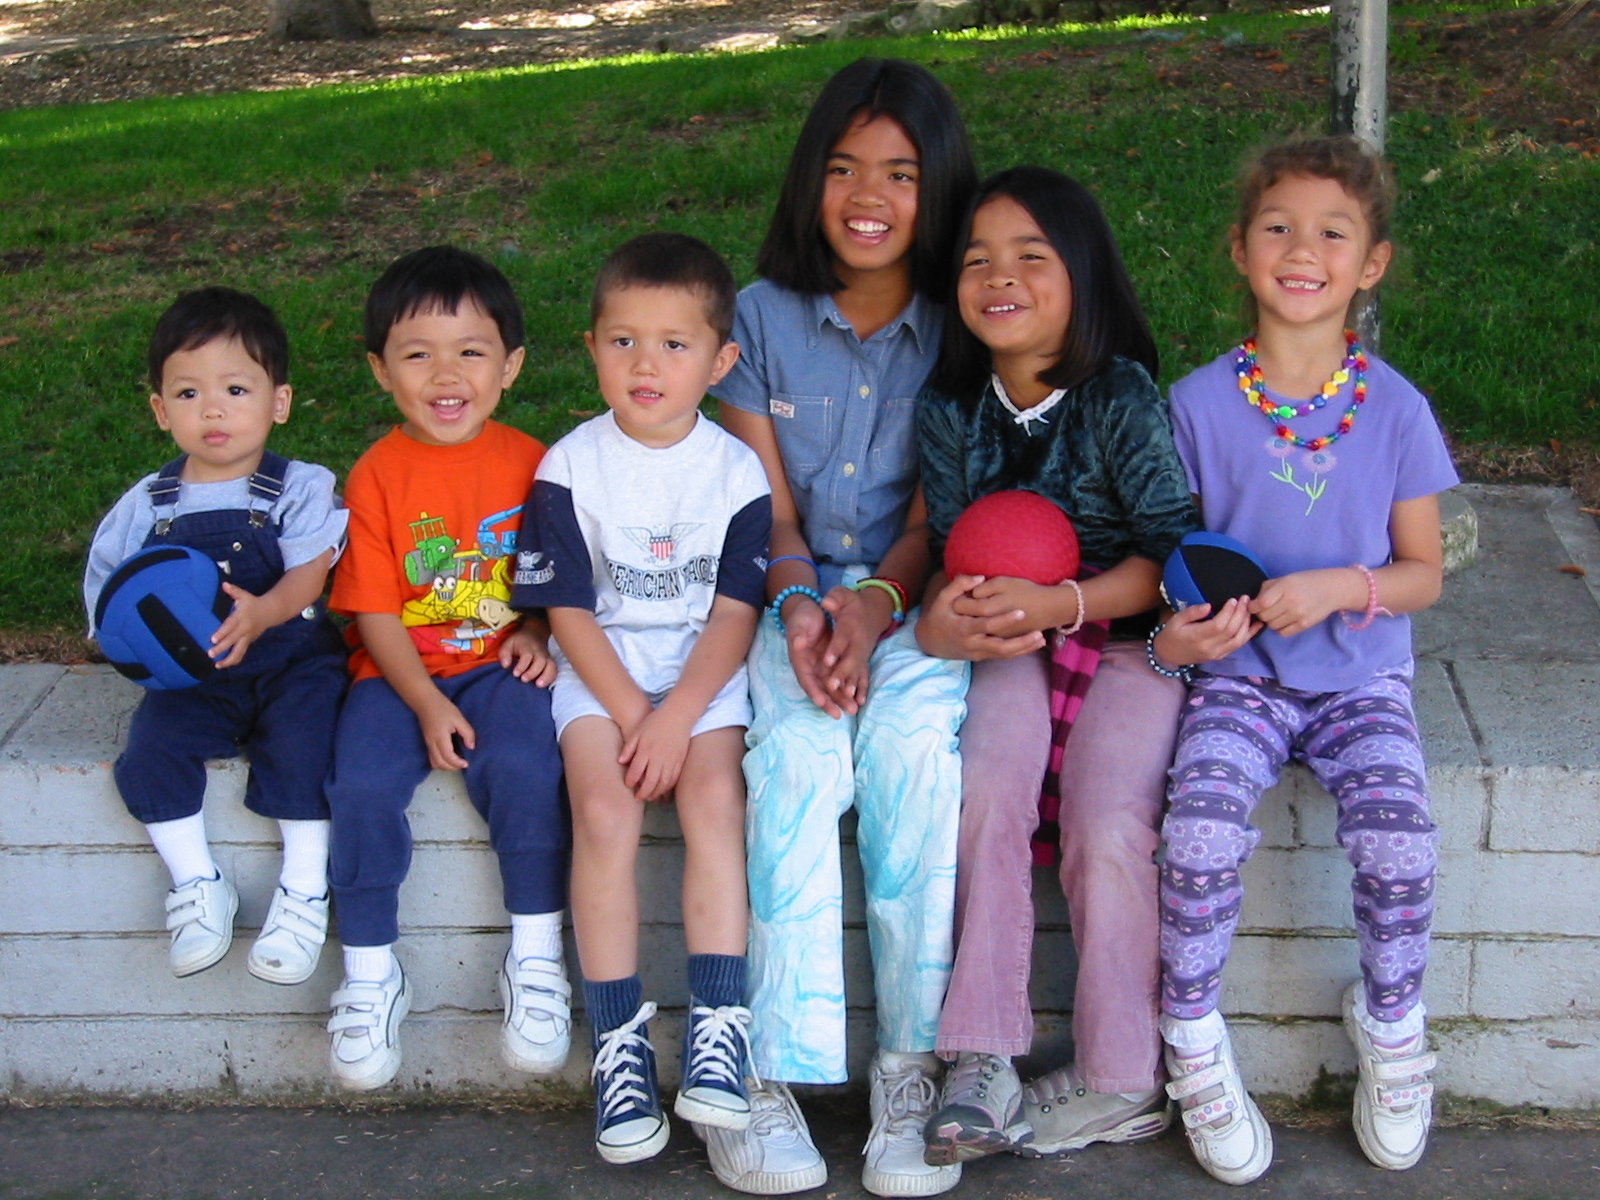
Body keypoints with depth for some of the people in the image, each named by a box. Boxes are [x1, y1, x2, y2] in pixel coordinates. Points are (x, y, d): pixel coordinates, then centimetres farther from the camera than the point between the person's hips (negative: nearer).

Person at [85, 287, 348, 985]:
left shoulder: (299, 490, -2)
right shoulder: (148, 507, 5)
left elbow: (310, 571, -15)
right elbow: (108, 588, 9)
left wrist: (265, 610, -37)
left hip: (291, 659, -2)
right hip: (191, 677, 3)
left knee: (302, 737, -29)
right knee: (149, 748, -22)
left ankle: (304, 892, -12)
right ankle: (197, 887, -2)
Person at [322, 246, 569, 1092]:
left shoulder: (528, 462, 3)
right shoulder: (377, 475, -2)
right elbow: (374, 612, -3)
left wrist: (538, 633, -10)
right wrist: (425, 704, -15)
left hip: (500, 662, 0)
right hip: (402, 671, 0)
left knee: (525, 766, -29)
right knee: (362, 784, -25)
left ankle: (536, 959, -10)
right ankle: (370, 977, -5)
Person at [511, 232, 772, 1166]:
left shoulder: (736, 470, 0)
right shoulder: (570, 467, -1)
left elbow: (736, 613, -4)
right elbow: (568, 608, -3)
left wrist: (677, 717, -17)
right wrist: (630, 713, -13)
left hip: (706, 669, 0)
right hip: (599, 669, 0)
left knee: (715, 795, -26)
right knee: (605, 807, -23)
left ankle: (720, 1023, -21)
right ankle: (620, 1042, -17)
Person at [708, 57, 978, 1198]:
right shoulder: (763, 317, 8)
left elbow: (932, 516, -1)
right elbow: (769, 508, 3)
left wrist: (876, 605, -20)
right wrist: (802, 609, -17)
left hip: (908, 604, 0)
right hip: (790, 601, 1)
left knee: (913, 747, -32)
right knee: (797, 753, -30)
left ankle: (914, 1064, -24)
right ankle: (774, 1073, -27)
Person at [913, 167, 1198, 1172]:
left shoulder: (1124, 399, -13)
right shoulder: (951, 409, 0)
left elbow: (1171, 551, -13)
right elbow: (950, 547, 2)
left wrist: (1061, 603, -28)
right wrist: (943, 618, -22)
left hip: (1125, 639, -3)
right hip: (1012, 649, 3)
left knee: (1109, 832, -21)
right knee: (984, 793, -24)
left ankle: (1120, 1084, -3)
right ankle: (984, 1065, -19)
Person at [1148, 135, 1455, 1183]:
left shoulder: (1395, 409, 0)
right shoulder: (1199, 404, -1)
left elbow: (1423, 573, 3)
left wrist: (1337, 588, -16)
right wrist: (1177, 630, -16)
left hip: (1361, 675, 1)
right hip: (1239, 673, 0)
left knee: (1398, 842, -24)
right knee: (1202, 830, -26)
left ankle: (1392, 1027, 7)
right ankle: (1194, 1047, -2)